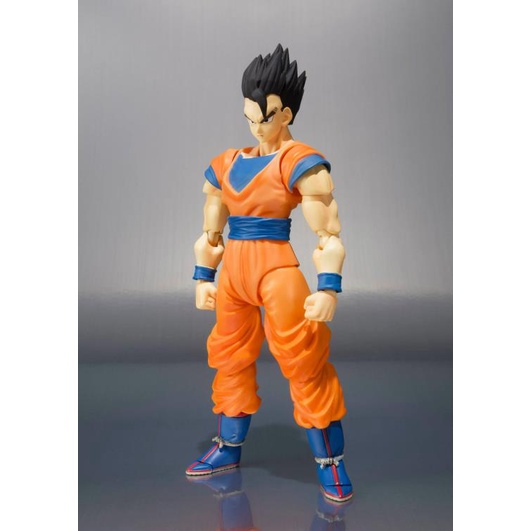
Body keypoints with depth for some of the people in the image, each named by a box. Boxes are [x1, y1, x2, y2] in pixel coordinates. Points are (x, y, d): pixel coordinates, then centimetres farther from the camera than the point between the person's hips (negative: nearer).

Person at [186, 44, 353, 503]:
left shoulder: (300, 163, -5)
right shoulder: (226, 165, 14)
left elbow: (328, 235, -9)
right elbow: (211, 233, 19)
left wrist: (328, 289, -18)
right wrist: (203, 279, 16)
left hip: (278, 268, -7)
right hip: (233, 272, 7)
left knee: (305, 365, -3)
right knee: (230, 360, 15)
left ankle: (332, 466, 18)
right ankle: (228, 450, 36)